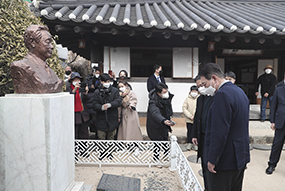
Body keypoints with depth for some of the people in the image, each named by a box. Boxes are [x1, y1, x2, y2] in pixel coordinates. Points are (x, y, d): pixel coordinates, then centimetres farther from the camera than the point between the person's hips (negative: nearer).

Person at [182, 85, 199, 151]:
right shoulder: (187, 99, -2)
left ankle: (195, 144, 20)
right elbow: (184, 109, -3)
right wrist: (190, 116, -11)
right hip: (189, 120, 0)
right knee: (190, 132, 8)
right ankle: (189, 143, 21)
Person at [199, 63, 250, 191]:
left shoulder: (222, 95, -20)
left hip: (225, 160, -10)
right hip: (241, 156, 10)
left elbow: (219, 132, -24)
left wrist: (212, 160, -18)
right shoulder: (240, 91, 12)